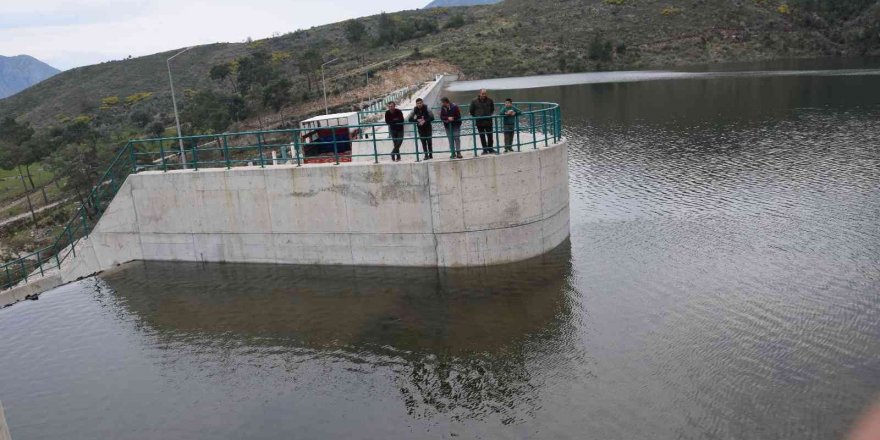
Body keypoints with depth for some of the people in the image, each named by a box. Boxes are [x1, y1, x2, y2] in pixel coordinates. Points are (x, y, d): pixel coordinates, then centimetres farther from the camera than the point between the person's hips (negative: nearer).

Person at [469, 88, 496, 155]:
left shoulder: (490, 101, 0)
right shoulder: (474, 102, -5)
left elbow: (492, 109, 17)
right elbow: (471, 111, 7)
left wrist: (489, 115, 10)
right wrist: (476, 117, 5)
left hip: (488, 121, 1)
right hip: (479, 122, -1)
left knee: (490, 136, 3)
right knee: (482, 137, 4)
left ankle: (490, 149, 15)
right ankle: (485, 150, 11)